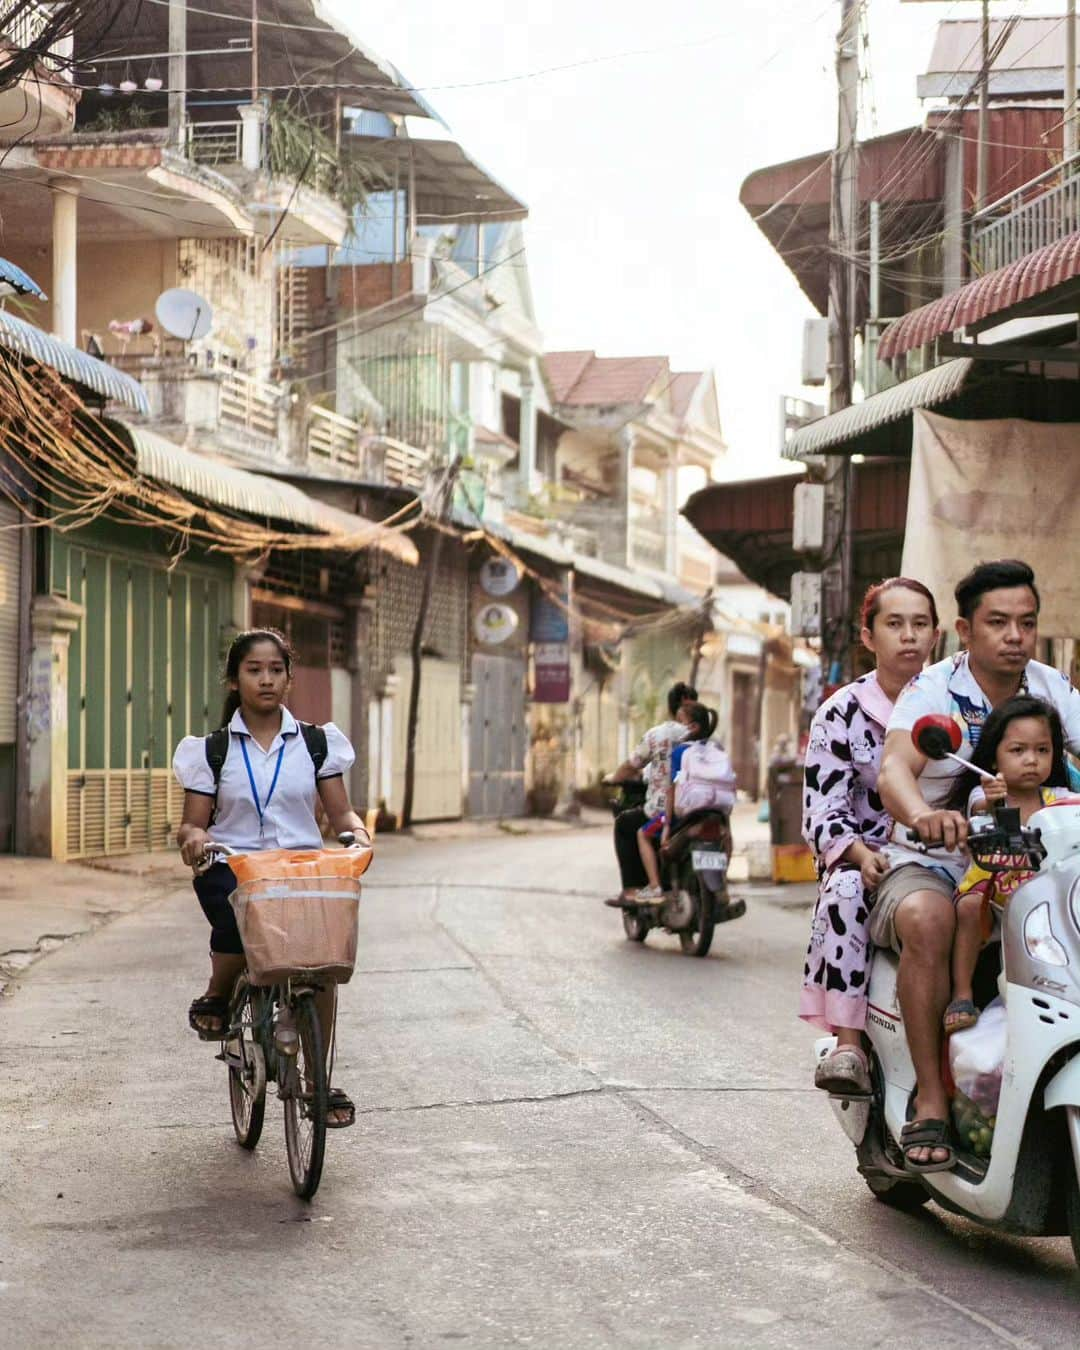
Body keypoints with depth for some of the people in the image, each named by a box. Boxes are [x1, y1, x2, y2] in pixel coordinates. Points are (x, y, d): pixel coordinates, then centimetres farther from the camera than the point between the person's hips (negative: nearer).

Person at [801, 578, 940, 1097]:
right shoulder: (840, 714, 0)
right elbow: (821, 816, -5)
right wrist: (862, 855, -26)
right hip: (865, 859, -1)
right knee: (847, 888, -35)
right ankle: (848, 1046, -35)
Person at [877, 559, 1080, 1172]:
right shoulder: (933, 691, -9)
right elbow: (894, 769, -27)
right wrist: (921, 813, -51)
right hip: (931, 865, -4)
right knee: (927, 919, -36)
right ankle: (931, 1098, -29)